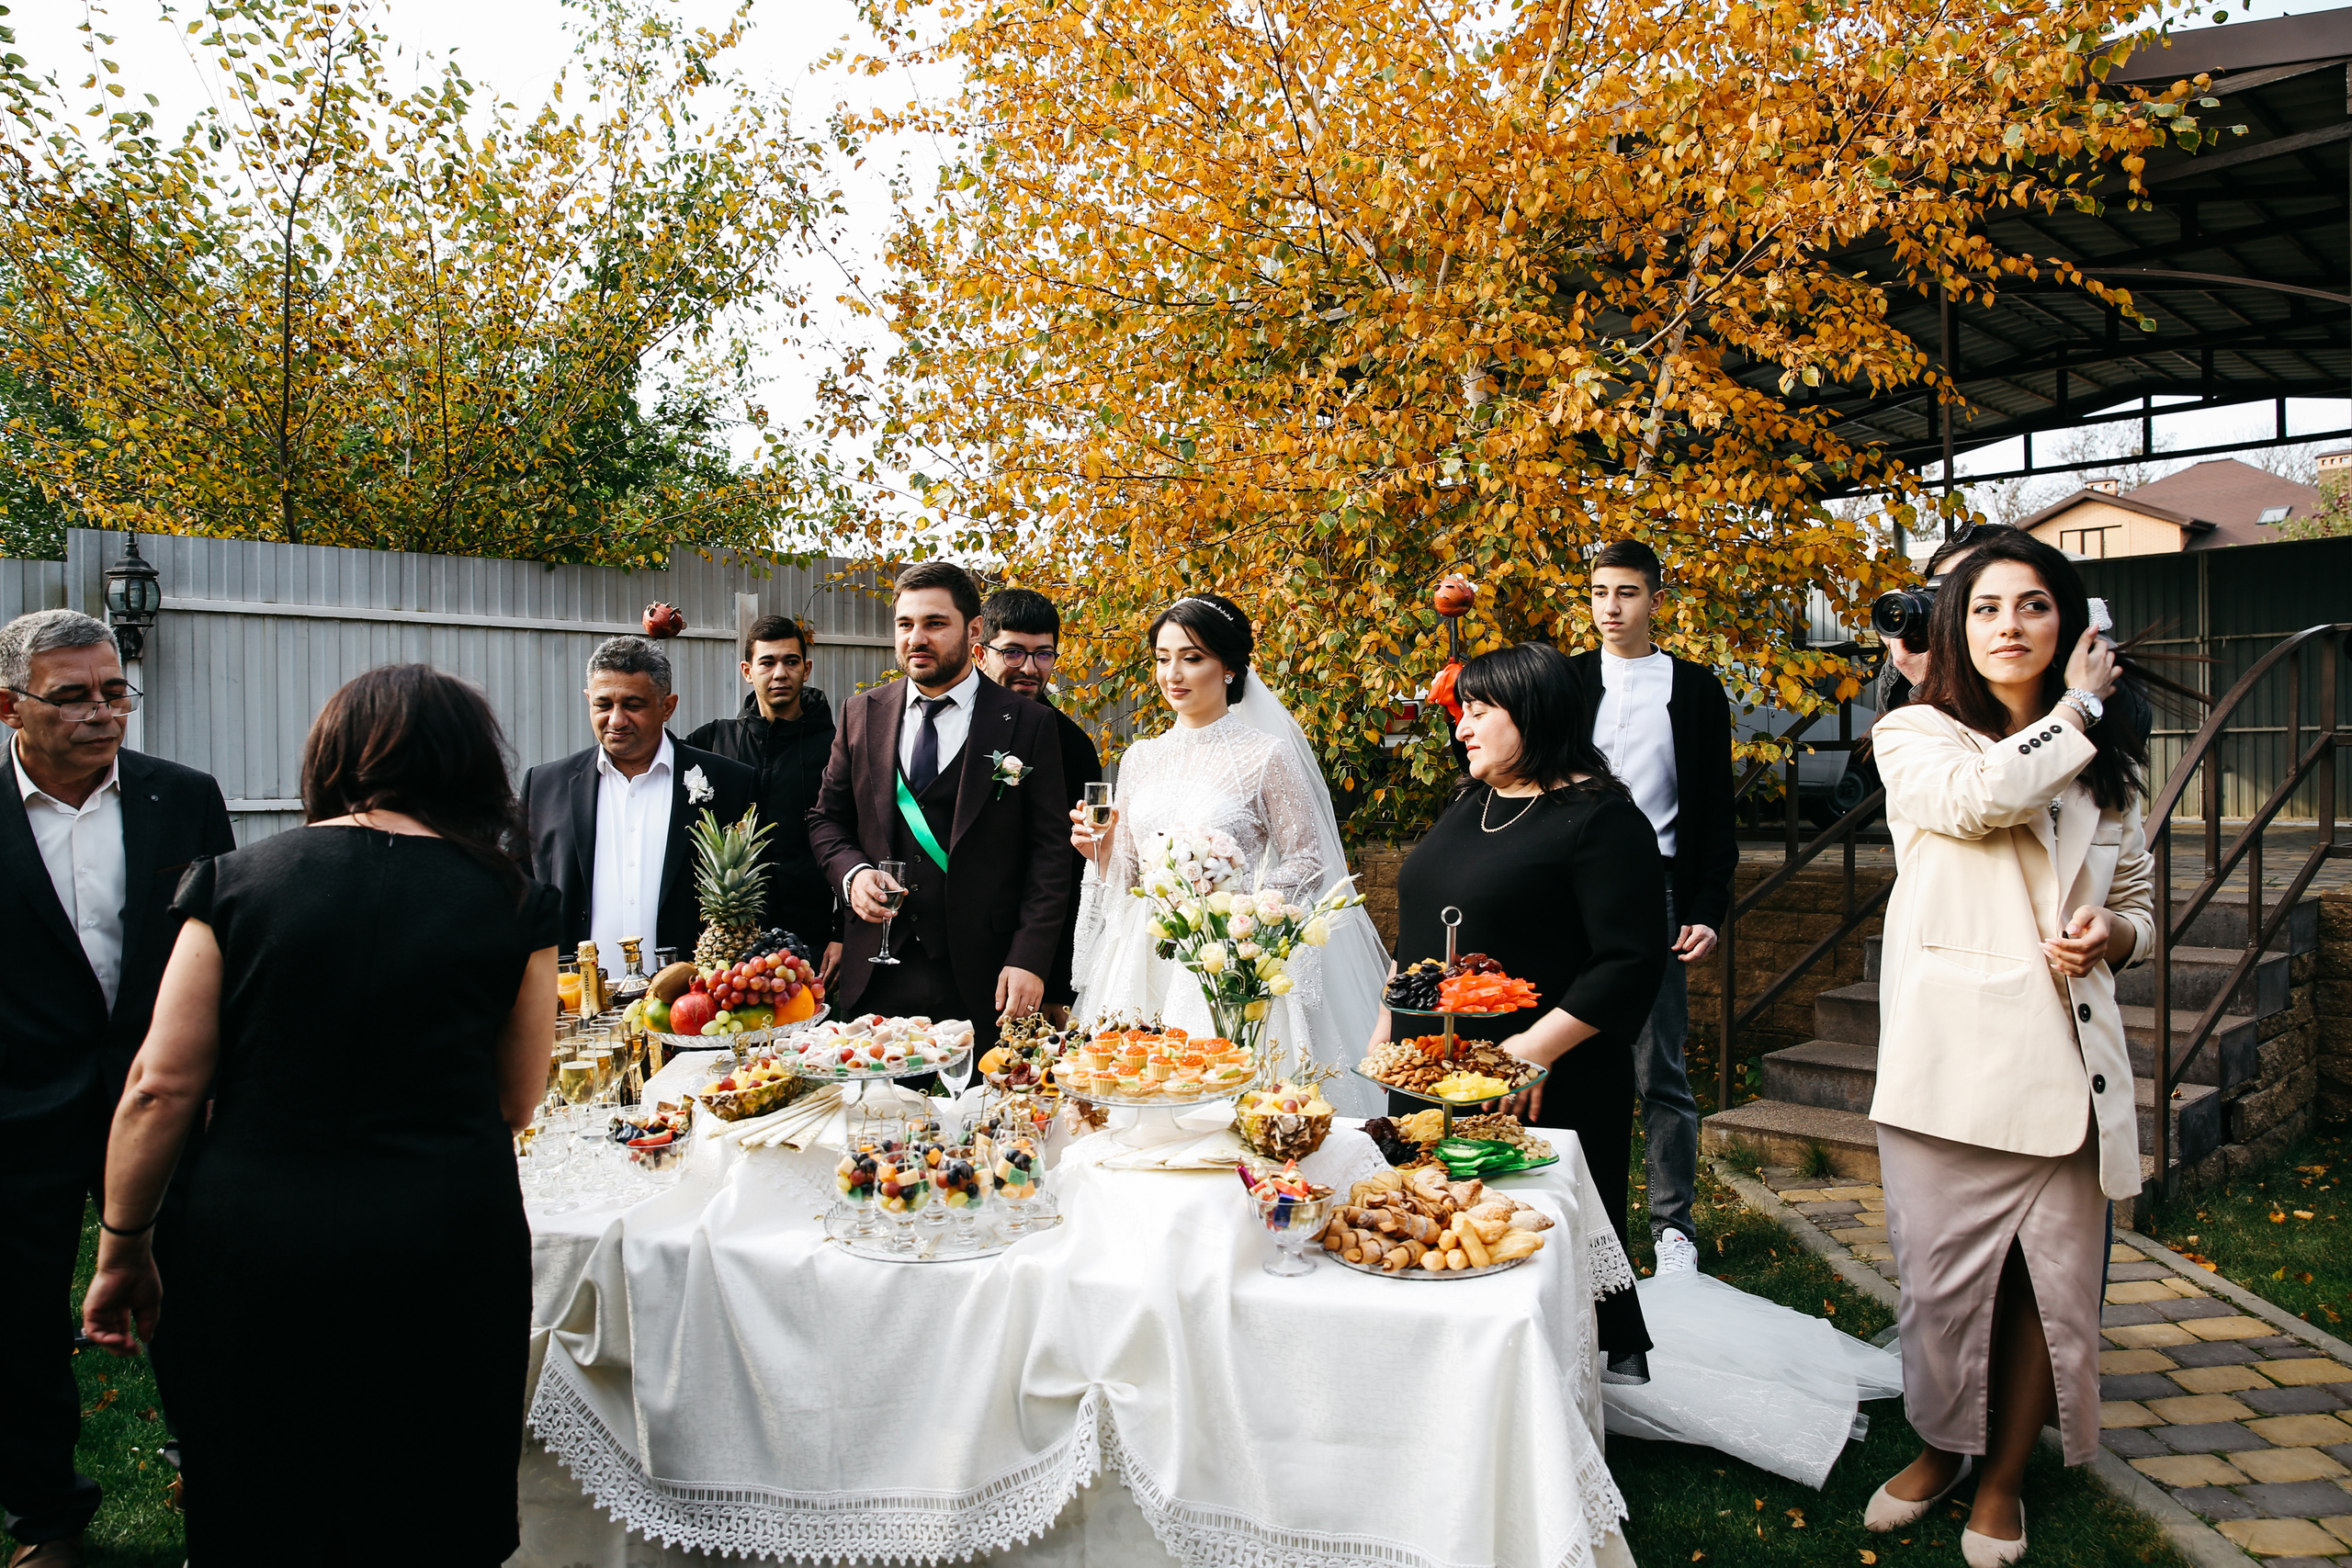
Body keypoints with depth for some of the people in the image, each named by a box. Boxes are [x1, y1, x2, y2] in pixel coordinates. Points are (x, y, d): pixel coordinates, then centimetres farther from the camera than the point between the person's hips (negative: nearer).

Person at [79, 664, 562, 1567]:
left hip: (249, 1235, 1)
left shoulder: (237, 880, -2)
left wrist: (123, 1245, 9)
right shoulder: (512, 901, -3)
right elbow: (515, 1103, 4)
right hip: (444, 1245, 0)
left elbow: (163, 1087, -3)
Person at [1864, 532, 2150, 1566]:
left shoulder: (2104, 762, 14)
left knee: (2051, 1275, 5)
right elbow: (1986, 793, -19)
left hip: (2067, 1053, 3)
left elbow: (2140, 902, 20)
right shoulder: (1916, 737, 3)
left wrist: (2109, 933, -4)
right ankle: (1942, 1445, 30)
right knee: (1942, 1272, 4)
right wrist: (2076, 705, -3)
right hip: (1951, 1052, -3)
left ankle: (2005, 1475, 27)